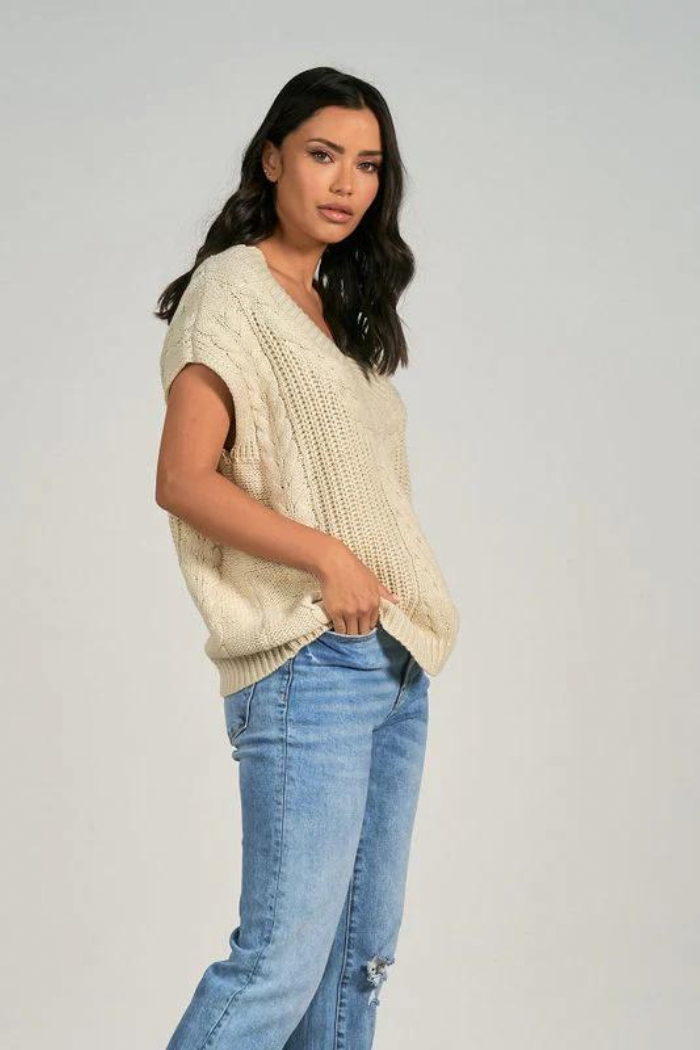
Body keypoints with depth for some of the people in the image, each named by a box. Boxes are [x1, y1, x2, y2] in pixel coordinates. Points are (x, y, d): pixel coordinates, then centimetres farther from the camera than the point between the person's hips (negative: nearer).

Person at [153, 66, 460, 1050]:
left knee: (362, 954, 10)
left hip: (394, 661, 8)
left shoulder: (340, 307, 18)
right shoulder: (232, 289, -4)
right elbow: (182, 480, -14)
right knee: (283, 959, -10)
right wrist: (328, 558, -19)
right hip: (307, 662, -8)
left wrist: (415, 613, 5)